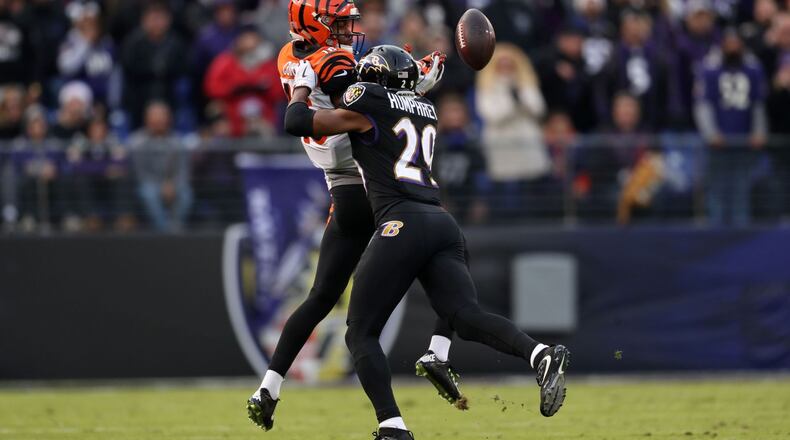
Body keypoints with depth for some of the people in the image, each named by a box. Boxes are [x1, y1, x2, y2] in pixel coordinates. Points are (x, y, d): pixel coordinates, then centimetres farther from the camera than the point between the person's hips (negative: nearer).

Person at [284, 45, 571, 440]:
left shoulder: (367, 107, 6)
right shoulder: (426, 111, 25)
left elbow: (297, 123, 11)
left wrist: (302, 86, 27)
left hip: (403, 222, -6)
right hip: (443, 225, 6)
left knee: (361, 333, 1)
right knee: (466, 317, -8)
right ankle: (539, 354, -35)